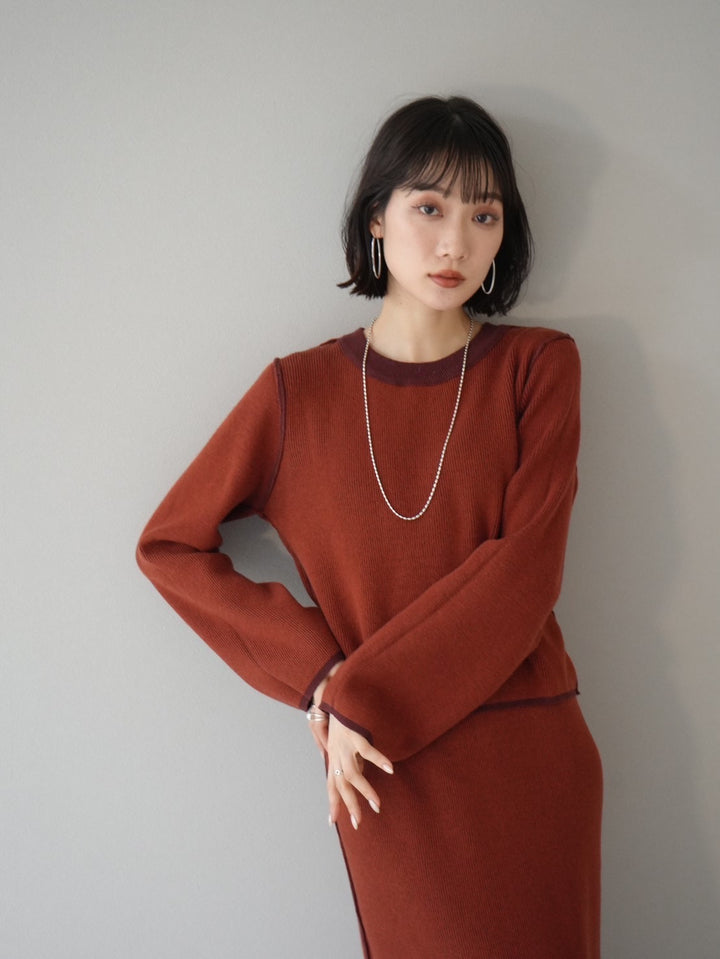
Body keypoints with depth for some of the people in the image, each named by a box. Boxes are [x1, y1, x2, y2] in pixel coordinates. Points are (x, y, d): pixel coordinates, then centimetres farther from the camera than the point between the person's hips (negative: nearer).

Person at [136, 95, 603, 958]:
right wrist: (319, 675, -6)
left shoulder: (537, 366, 0)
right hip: (390, 773, 0)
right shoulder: (300, 390, 1)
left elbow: (524, 566, -9)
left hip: (530, 757, 1)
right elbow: (168, 547, 4)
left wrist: (363, 700, -14)